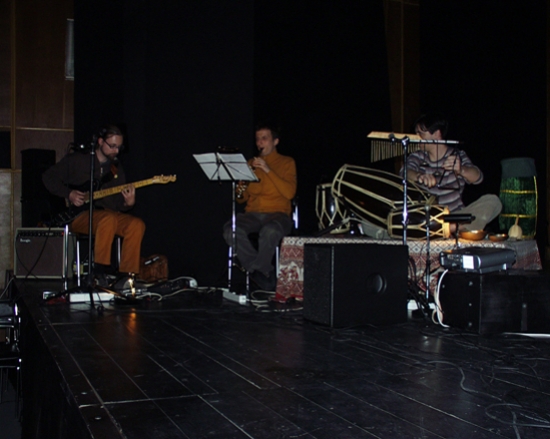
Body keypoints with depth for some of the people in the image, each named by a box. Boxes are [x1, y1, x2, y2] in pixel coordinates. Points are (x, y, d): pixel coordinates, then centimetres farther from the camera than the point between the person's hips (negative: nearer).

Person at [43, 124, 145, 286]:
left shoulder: (117, 170, 16)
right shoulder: (76, 160, 3)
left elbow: (117, 205, 12)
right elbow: (48, 177, 5)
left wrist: (128, 203, -13)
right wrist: (69, 194, -9)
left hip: (104, 213, 5)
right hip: (78, 215, -5)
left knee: (136, 224, -23)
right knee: (109, 218, -37)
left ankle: (126, 275, -19)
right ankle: (99, 273, -31)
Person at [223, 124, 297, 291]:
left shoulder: (287, 162, 8)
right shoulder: (251, 163, 19)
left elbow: (289, 193, -9)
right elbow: (242, 199, 17)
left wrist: (268, 170, -15)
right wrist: (241, 189, -7)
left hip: (278, 213, -4)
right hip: (253, 214, 4)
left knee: (270, 231, -40)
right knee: (230, 229, -29)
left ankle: (257, 270, -18)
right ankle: (266, 272, -20)